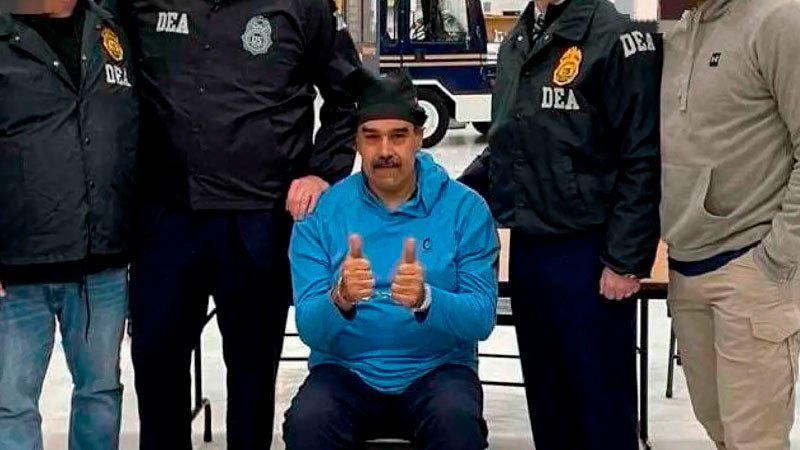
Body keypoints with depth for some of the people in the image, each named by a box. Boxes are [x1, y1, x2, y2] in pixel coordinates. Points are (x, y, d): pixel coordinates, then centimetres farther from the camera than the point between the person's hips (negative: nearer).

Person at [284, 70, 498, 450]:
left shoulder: (465, 208, -4)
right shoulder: (321, 212, -2)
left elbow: (482, 318, -9)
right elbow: (309, 328, -7)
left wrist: (426, 299, -29)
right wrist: (341, 298, -30)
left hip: (436, 371, -1)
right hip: (347, 371, 1)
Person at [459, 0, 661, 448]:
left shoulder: (615, 38, -12)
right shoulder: (517, 42, 12)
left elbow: (644, 161, -14)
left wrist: (626, 261, -15)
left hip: (587, 254, -7)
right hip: (526, 248, 7)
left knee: (600, 396, 5)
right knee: (545, 391, 17)